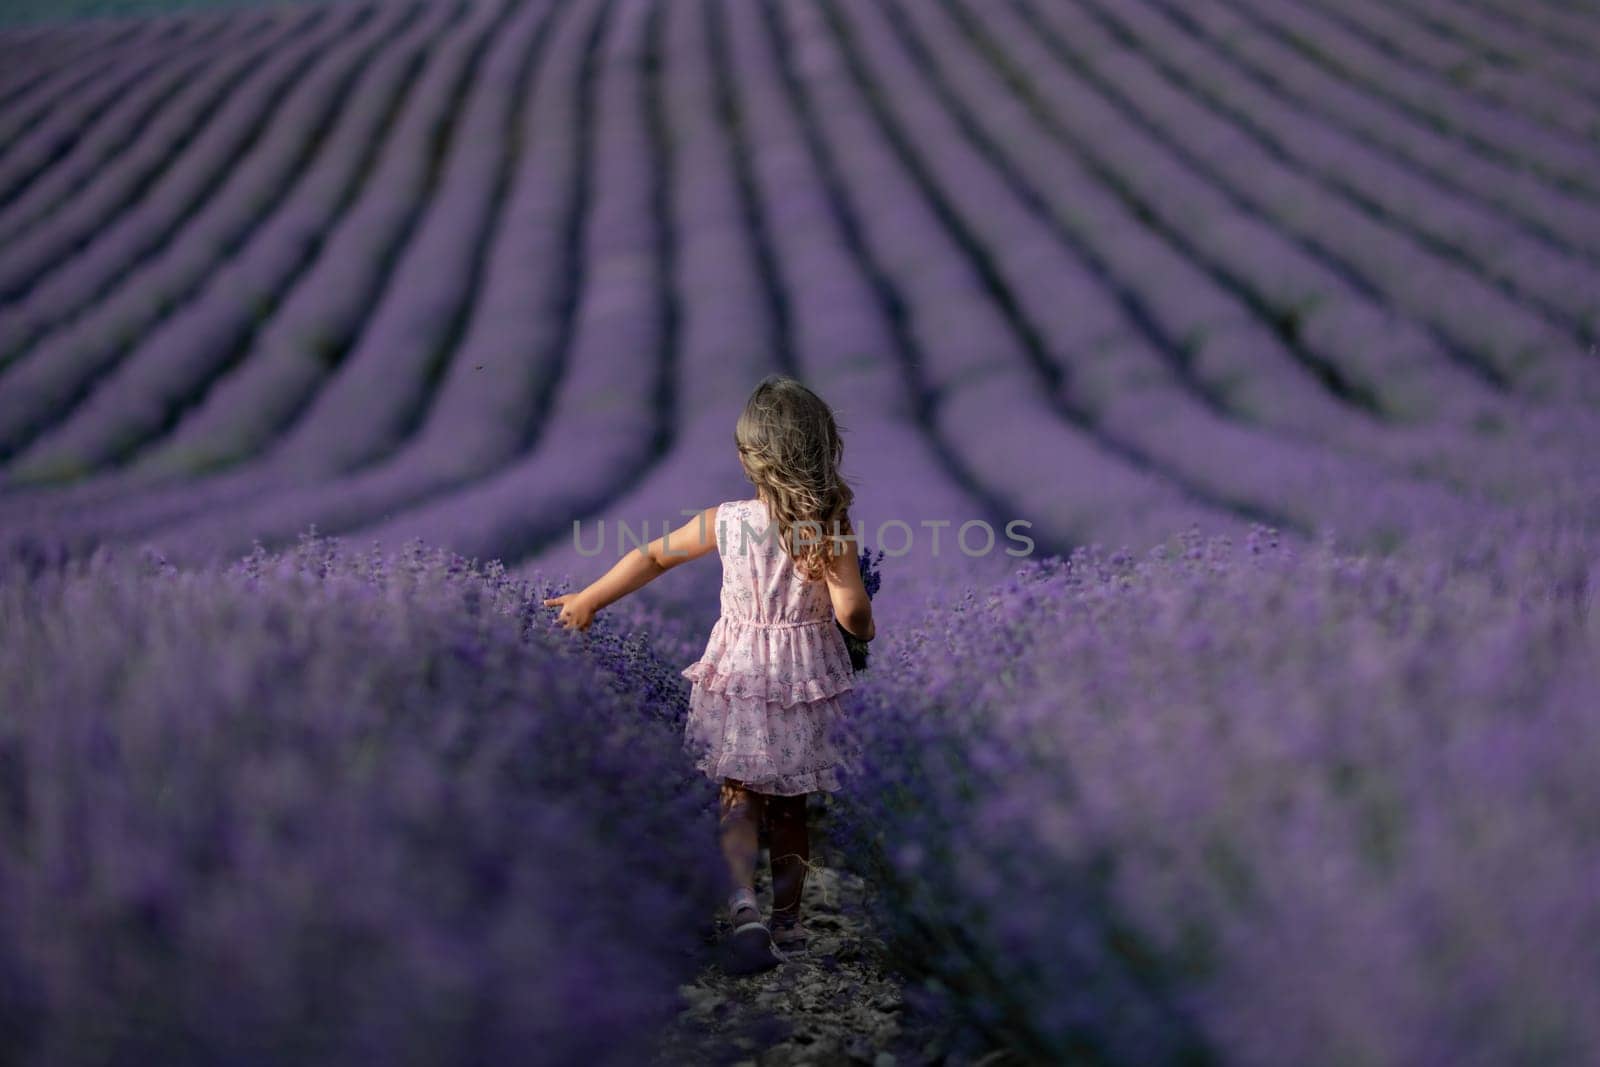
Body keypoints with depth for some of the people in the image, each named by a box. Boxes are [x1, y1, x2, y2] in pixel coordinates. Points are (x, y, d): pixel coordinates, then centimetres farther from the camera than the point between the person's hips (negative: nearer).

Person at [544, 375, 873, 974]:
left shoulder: (724, 521, -8)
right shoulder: (832, 529, -14)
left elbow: (652, 557, 3)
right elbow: (851, 610, -21)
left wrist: (587, 602, 16)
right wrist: (865, 630, 5)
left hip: (739, 674, 0)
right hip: (805, 680, 0)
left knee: (737, 798, 6)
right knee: (788, 809, 15)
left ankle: (744, 908, -18)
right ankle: (786, 926, 24)